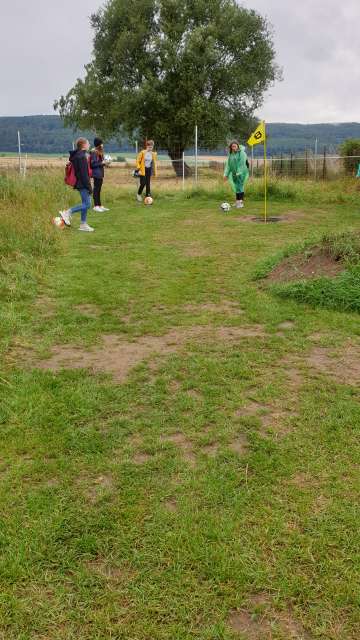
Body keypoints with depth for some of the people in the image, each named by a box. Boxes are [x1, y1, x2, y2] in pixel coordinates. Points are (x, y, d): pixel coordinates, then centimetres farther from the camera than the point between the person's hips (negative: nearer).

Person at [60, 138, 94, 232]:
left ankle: (83, 224, 15)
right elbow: (84, 174, -20)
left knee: (85, 203, 12)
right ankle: (67, 213, -4)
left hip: (80, 183, 10)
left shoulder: (78, 155, 15)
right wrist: (89, 186, -18)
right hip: (83, 184, -10)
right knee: (87, 204, -7)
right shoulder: (82, 156, -17)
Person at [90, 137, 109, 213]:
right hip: (96, 173, -10)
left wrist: (104, 163, 5)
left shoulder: (100, 152, 16)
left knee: (98, 189, 13)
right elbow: (93, 164, -18)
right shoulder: (94, 152, -14)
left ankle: (99, 206, 17)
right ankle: (96, 206, -2)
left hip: (100, 173, 10)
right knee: (96, 189, -6)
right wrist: (102, 163, -15)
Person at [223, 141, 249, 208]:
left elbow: (242, 164, -17)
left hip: (241, 173, -6)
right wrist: (226, 174, 4)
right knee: (236, 187, 9)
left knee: (240, 186, -12)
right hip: (234, 173, 6)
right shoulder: (231, 154, 8)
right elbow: (228, 164, 9)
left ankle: (241, 202, -12)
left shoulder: (242, 153, -10)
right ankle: (238, 201, 16)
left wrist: (239, 173, -25)